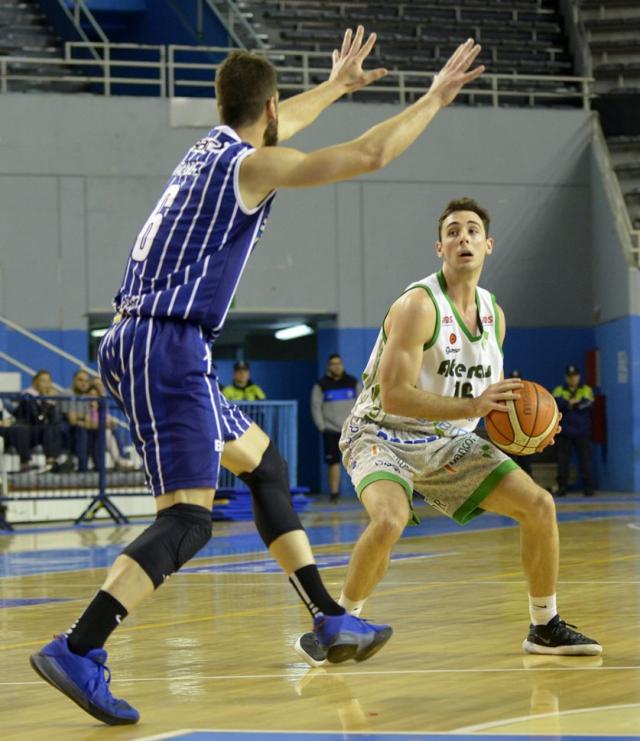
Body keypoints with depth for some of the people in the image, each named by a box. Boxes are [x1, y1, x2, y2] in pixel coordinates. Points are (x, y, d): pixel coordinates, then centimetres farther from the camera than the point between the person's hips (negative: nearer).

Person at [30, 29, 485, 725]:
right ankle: (76, 652, -25)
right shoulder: (253, 164, -7)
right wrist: (433, 98, 3)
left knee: (263, 461, 20)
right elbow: (369, 154, -12)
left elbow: (273, 127, 42)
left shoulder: (212, 146, 18)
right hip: (165, 345, -10)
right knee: (187, 520, -15)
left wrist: (336, 85, 54)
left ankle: (329, 621, 24)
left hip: (138, 339, 10)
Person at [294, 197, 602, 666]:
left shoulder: (494, 314, 4)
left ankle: (546, 627, 14)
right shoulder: (419, 306, -21)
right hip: (383, 434, -7)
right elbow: (393, 397, -28)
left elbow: (493, 394, 17)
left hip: (447, 442, 7)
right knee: (390, 520, -35)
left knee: (539, 505, -2)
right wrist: (472, 406, -34)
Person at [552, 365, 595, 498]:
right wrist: (573, 403, -16)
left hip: (582, 432, -1)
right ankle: (562, 487, 6)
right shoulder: (559, 390, 13)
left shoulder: (586, 390, 10)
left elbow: (587, 404, -9)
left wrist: (567, 404, -10)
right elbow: (556, 402, -9)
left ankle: (588, 487, 0)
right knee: (563, 460, 0)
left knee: (585, 460, -4)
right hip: (564, 432, 1)